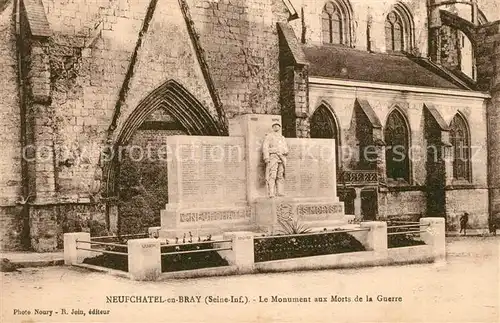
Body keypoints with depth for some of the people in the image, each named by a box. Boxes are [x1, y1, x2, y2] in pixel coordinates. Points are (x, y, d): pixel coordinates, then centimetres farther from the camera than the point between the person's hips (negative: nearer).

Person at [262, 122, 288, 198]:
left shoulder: (282, 138, 26)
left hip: (282, 158, 6)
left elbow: (286, 148, 26)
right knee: (272, 176, -15)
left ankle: (280, 192, 2)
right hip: (273, 156, -6)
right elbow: (265, 146, -1)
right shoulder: (269, 136, 9)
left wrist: (286, 151, 2)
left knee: (280, 176, 1)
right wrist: (266, 157, -13)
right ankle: (271, 193, -20)